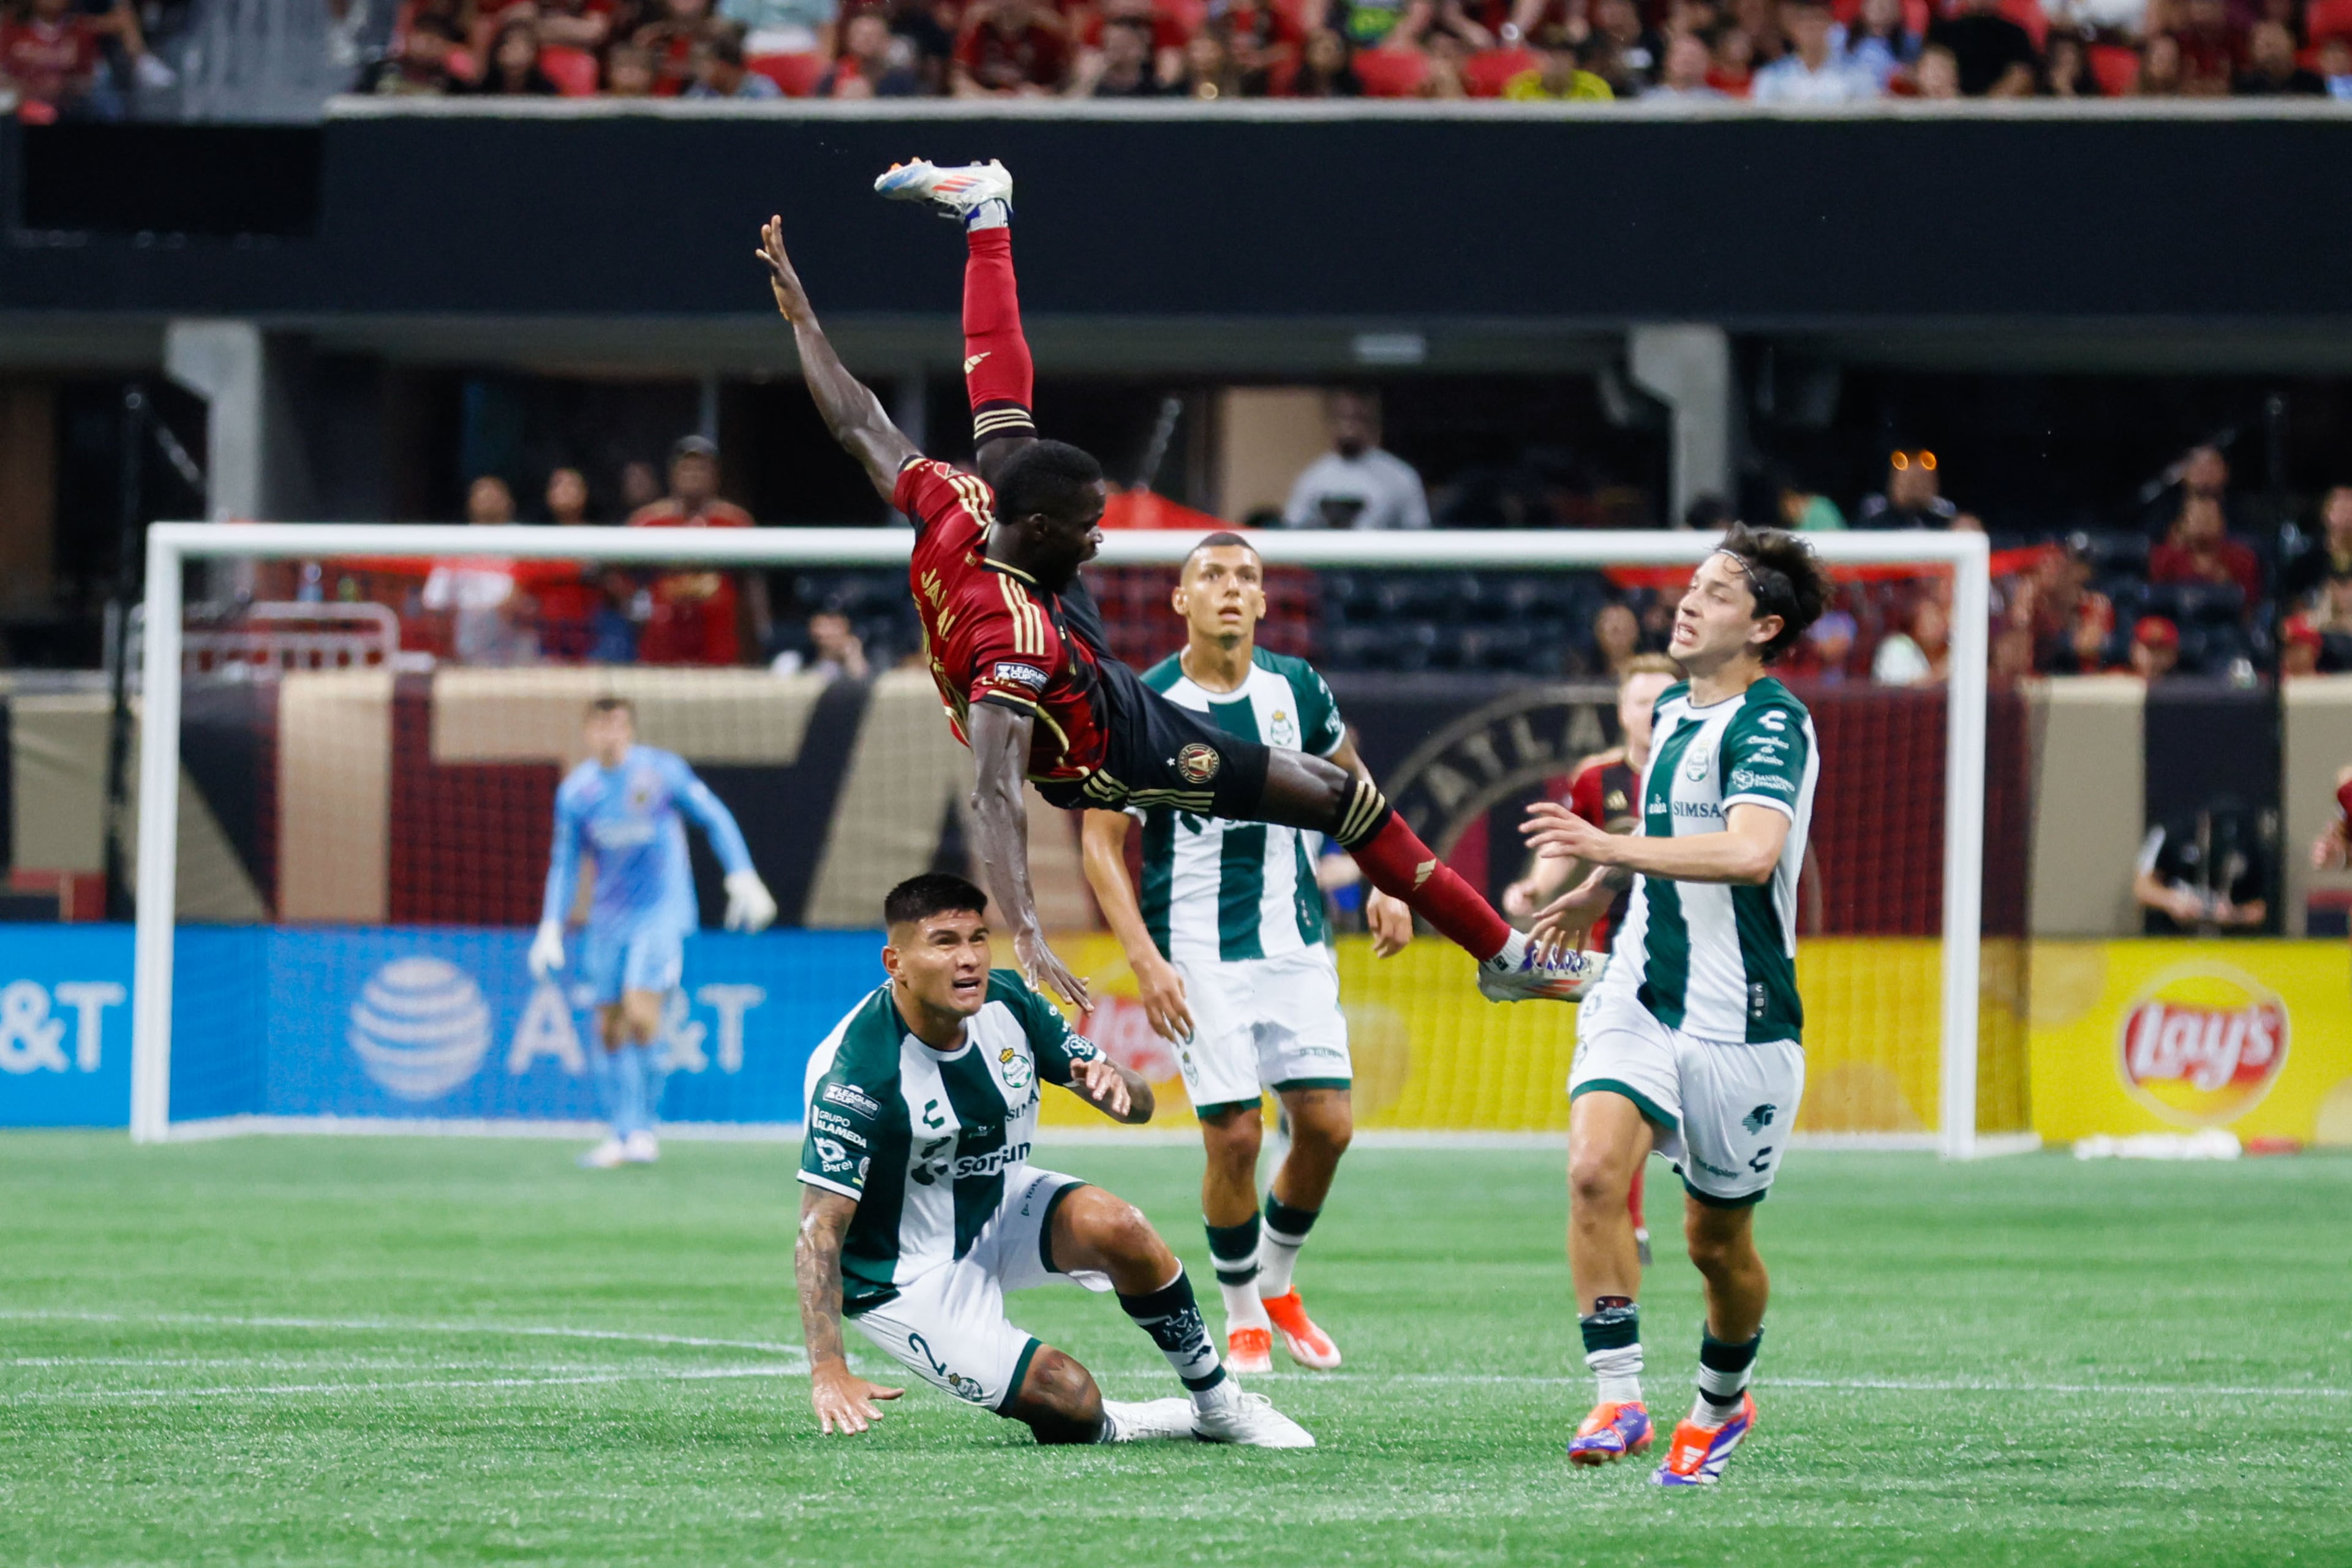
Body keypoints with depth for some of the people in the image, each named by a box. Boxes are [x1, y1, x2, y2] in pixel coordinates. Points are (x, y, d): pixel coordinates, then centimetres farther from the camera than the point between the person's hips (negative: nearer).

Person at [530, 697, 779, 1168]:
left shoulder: (663, 772, -8)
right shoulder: (575, 791, 1)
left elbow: (715, 819, 3)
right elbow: (565, 863, 10)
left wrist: (743, 877, -3)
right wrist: (551, 930, 6)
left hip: (662, 913, -4)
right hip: (608, 922, 4)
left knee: (641, 1014, -18)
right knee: (610, 1029, 2)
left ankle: (643, 1129, -8)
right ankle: (621, 1135, 11)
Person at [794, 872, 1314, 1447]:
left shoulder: (1008, 1002, -10)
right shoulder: (857, 1070, -28)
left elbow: (1140, 1106, -2)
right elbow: (819, 1232, -31)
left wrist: (1116, 1087, -28)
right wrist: (828, 1371, -43)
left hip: (1002, 1206, 5)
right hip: (908, 1279, -5)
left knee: (1117, 1229, -25)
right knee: (1072, 1405, -21)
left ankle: (1219, 1405, -6)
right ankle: (1102, 1429, 17)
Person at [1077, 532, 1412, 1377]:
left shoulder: (1296, 689, 2)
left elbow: (1350, 781, 20)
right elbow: (1102, 841, -6)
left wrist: (1384, 885, 9)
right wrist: (1144, 960, -14)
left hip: (1296, 942, 4)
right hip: (1199, 952, -4)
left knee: (1327, 1124, -3)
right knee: (1234, 1137, -9)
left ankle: (1278, 1284, 22)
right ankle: (1242, 1318, 12)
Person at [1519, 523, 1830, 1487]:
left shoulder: (1771, 725, -14)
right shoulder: (1673, 710, 12)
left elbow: (1751, 851, -32)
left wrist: (1613, 850, -33)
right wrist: (1598, 893, 31)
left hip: (1739, 1021, -6)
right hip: (1639, 998, 6)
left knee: (1717, 1241, 7)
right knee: (1594, 1169, -21)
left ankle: (1722, 1402, 34)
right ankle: (1618, 1399, -20)